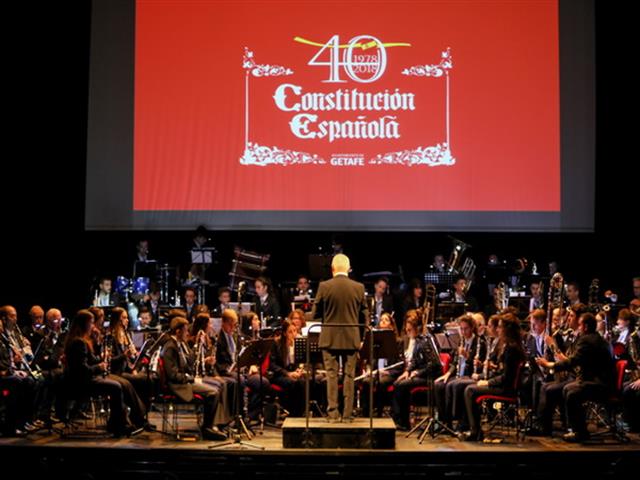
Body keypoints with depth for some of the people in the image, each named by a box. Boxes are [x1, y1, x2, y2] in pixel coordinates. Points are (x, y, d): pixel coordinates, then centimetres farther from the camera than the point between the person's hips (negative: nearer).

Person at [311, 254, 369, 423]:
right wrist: (361, 338, 14)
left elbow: (315, 314, -1)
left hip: (329, 338, -1)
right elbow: (364, 316, 2)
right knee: (349, 376, 8)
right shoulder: (359, 287, -3)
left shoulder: (324, 286, -8)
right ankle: (347, 414, 9)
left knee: (331, 376, 5)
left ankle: (332, 413, 3)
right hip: (351, 339, 1)